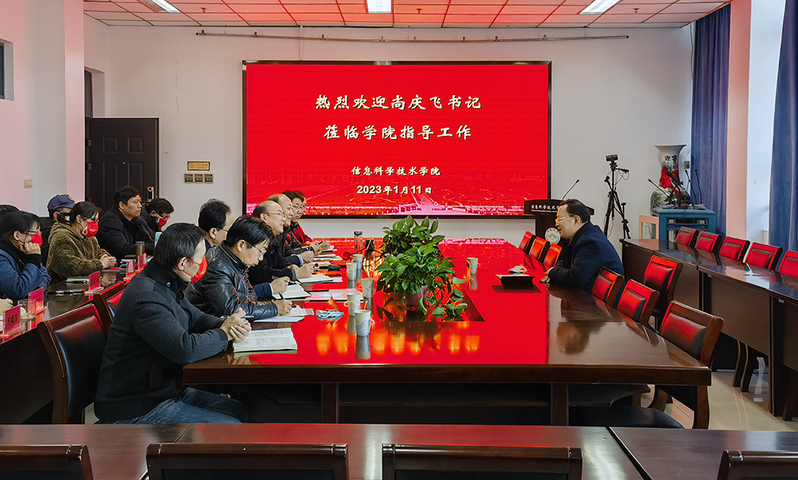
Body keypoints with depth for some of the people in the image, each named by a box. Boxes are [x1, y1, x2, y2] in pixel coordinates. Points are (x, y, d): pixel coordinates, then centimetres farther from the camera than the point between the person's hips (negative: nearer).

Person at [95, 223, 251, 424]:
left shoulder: (167, 287, 7)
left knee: (241, 411, 9)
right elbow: (185, 349, -33)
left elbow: (198, 318, 19)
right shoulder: (147, 297, -26)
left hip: (166, 390, 10)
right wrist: (224, 334, -15)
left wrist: (230, 325, -4)